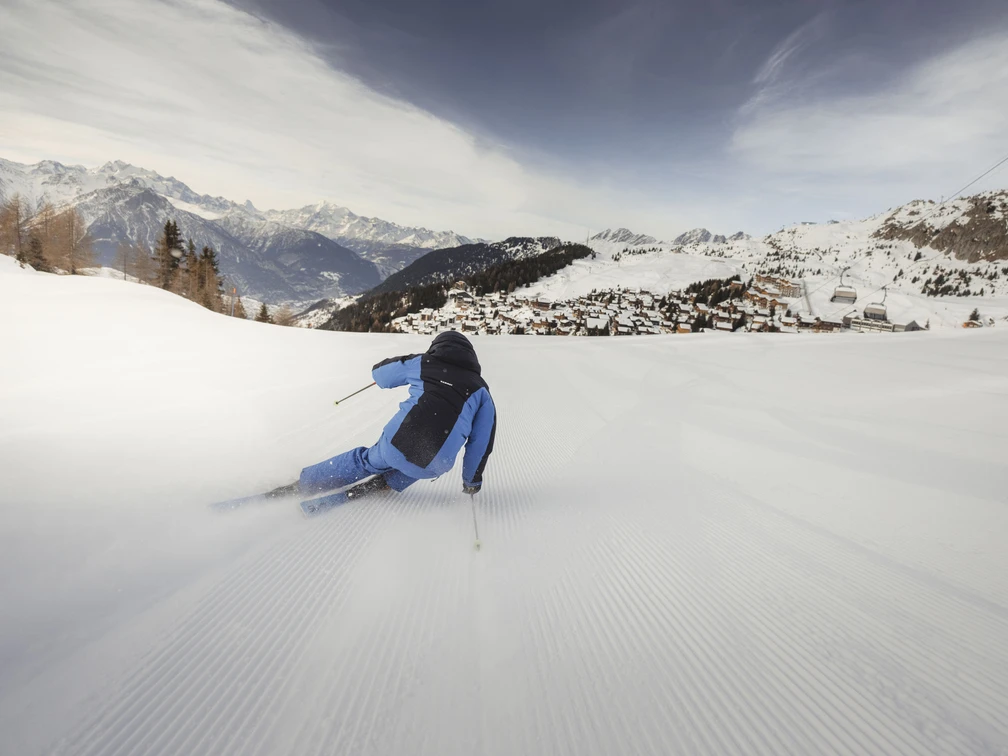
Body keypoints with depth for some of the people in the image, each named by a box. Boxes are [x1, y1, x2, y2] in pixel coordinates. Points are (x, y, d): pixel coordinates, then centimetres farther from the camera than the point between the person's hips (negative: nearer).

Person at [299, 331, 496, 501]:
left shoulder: (421, 363, 11)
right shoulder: (480, 389, 12)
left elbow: (379, 374, 24)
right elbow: (482, 441, 11)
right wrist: (472, 481, 23)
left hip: (395, 446, 1)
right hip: (431, 468, 0)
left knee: (365, 460, 31)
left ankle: (303, 483, 42)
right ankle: (390, 482, 21)